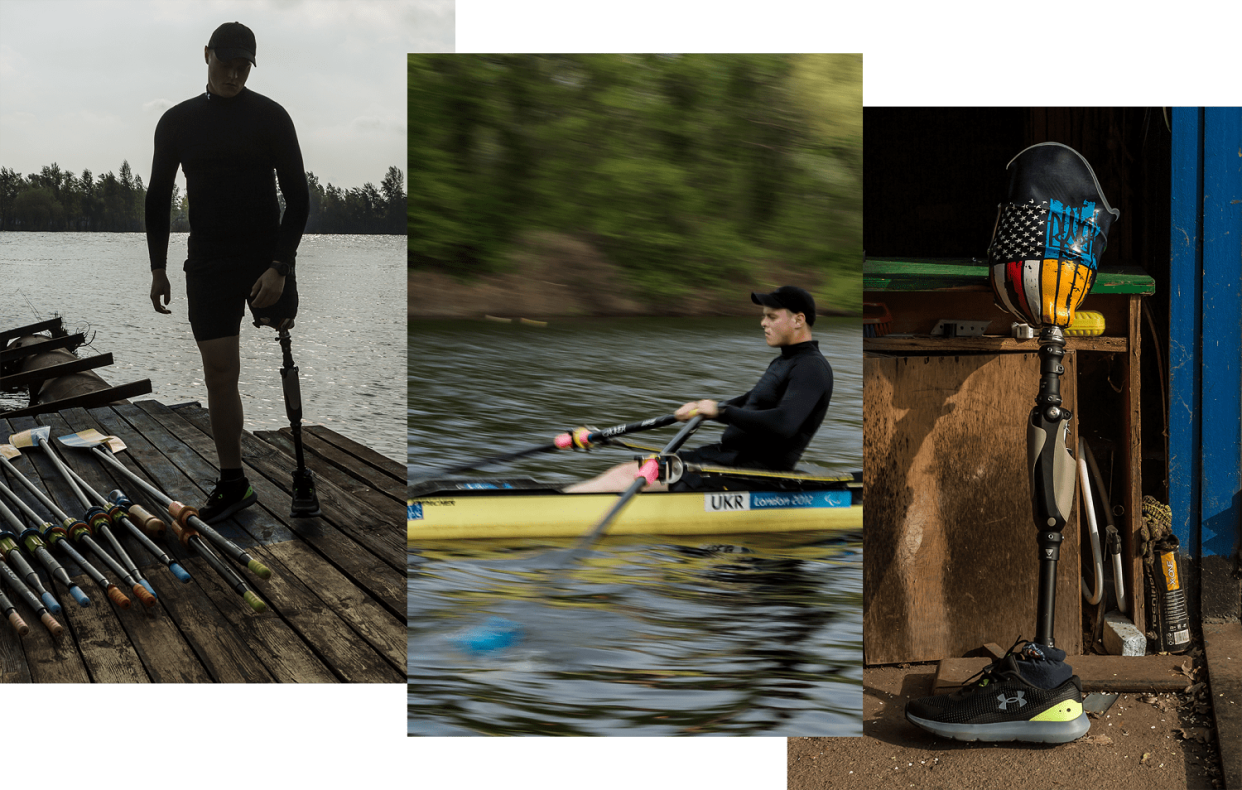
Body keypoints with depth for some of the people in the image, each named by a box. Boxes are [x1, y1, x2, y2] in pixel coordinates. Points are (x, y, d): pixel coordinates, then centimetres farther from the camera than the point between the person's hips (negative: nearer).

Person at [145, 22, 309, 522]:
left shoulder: (270, 117, -3)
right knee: (219, 372, -2)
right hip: (208, 266, 2)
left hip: (267, 260, -2)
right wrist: (158, 269, 8)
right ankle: (232, 483, 3)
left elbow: (297, 198, -5)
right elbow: (158, 199, 14)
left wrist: (279, 266, -15)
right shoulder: (178, 122, 7)